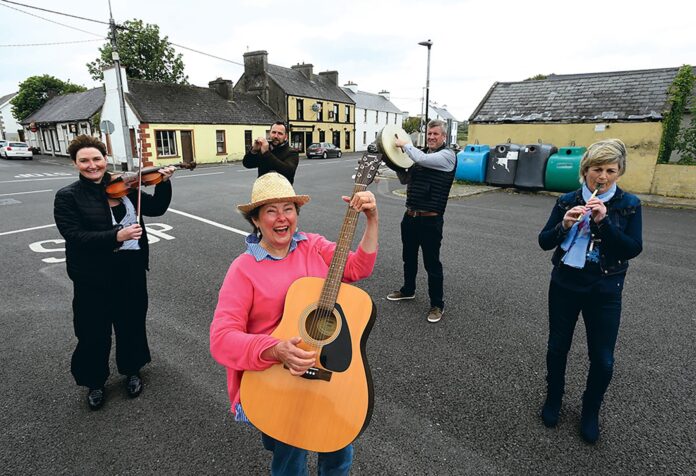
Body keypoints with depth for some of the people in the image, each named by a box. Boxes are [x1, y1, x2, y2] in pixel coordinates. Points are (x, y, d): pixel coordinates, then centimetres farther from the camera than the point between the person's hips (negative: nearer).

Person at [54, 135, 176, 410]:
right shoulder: (67, 197, -6)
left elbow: (156, 208, 3)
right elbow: (75, 236, -18)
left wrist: (164, 182, -13)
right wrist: (116, 236, -31)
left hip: (131, 269, 3)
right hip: (93, 276, -2)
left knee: (131, 323, 17)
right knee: (94, 332, 12)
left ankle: (131, 371, 40)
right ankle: (95, 382, 36)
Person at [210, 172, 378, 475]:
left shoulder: (313, 245, 2)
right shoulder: (244, 269, -11)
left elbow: (359, 268, -3)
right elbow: (222, 338, -17)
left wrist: (371, 220, -14)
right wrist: (278, 351, -31)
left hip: (324, 366, 3)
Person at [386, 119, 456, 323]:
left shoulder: (447, 155, -9)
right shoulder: (421, 153, 13)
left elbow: (422, 159, -26)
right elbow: (405, 179, 18)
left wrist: (404, 144, -11)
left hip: (430, 220, -7)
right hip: (410, 215, 7)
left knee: (432, 262, 2)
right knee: (409, 257, 21)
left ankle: (437, 304, 17)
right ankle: (408, 290, 41)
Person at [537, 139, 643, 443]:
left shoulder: (629, 204, -4)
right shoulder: (567, 201, -2)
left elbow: (633, 249, -11)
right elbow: (544, 242, -3)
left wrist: (604, 221, -23)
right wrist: (564, 225, -22)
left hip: (605, 291, -1)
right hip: (564, 285, 1)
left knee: (602, 359, 7)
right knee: (557, 347, 14)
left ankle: (590, 412, 32)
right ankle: (553, 400, 37)